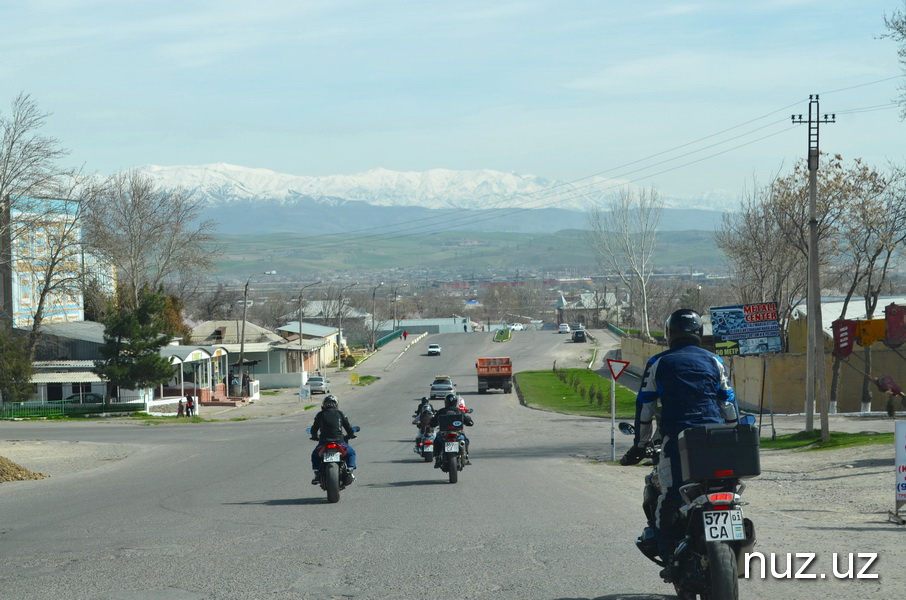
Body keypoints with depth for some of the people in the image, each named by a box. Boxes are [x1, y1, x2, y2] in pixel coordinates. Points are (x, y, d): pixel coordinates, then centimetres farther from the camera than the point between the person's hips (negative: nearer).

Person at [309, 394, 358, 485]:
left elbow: (314, 428, 13)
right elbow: (348, 426, 10)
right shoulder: (340, 414, 7)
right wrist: (350, 435, 31)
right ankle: (350, 471, 4)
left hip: (324, 442, 0)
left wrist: (315, 436, 35)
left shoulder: (320, 415, 7)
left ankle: (317, 474, 14)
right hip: (339, 442, 0)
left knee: (315, 455, 30)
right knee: (351, 453, 26)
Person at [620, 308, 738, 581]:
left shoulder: (658, 364, 6)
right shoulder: (714, 361, 12)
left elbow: (645, 408, 8)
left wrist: (639, 446, 17)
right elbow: (729, 404, 15)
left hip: (676, 440, -3)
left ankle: (671, 560, -4)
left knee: (668, 500, 0)